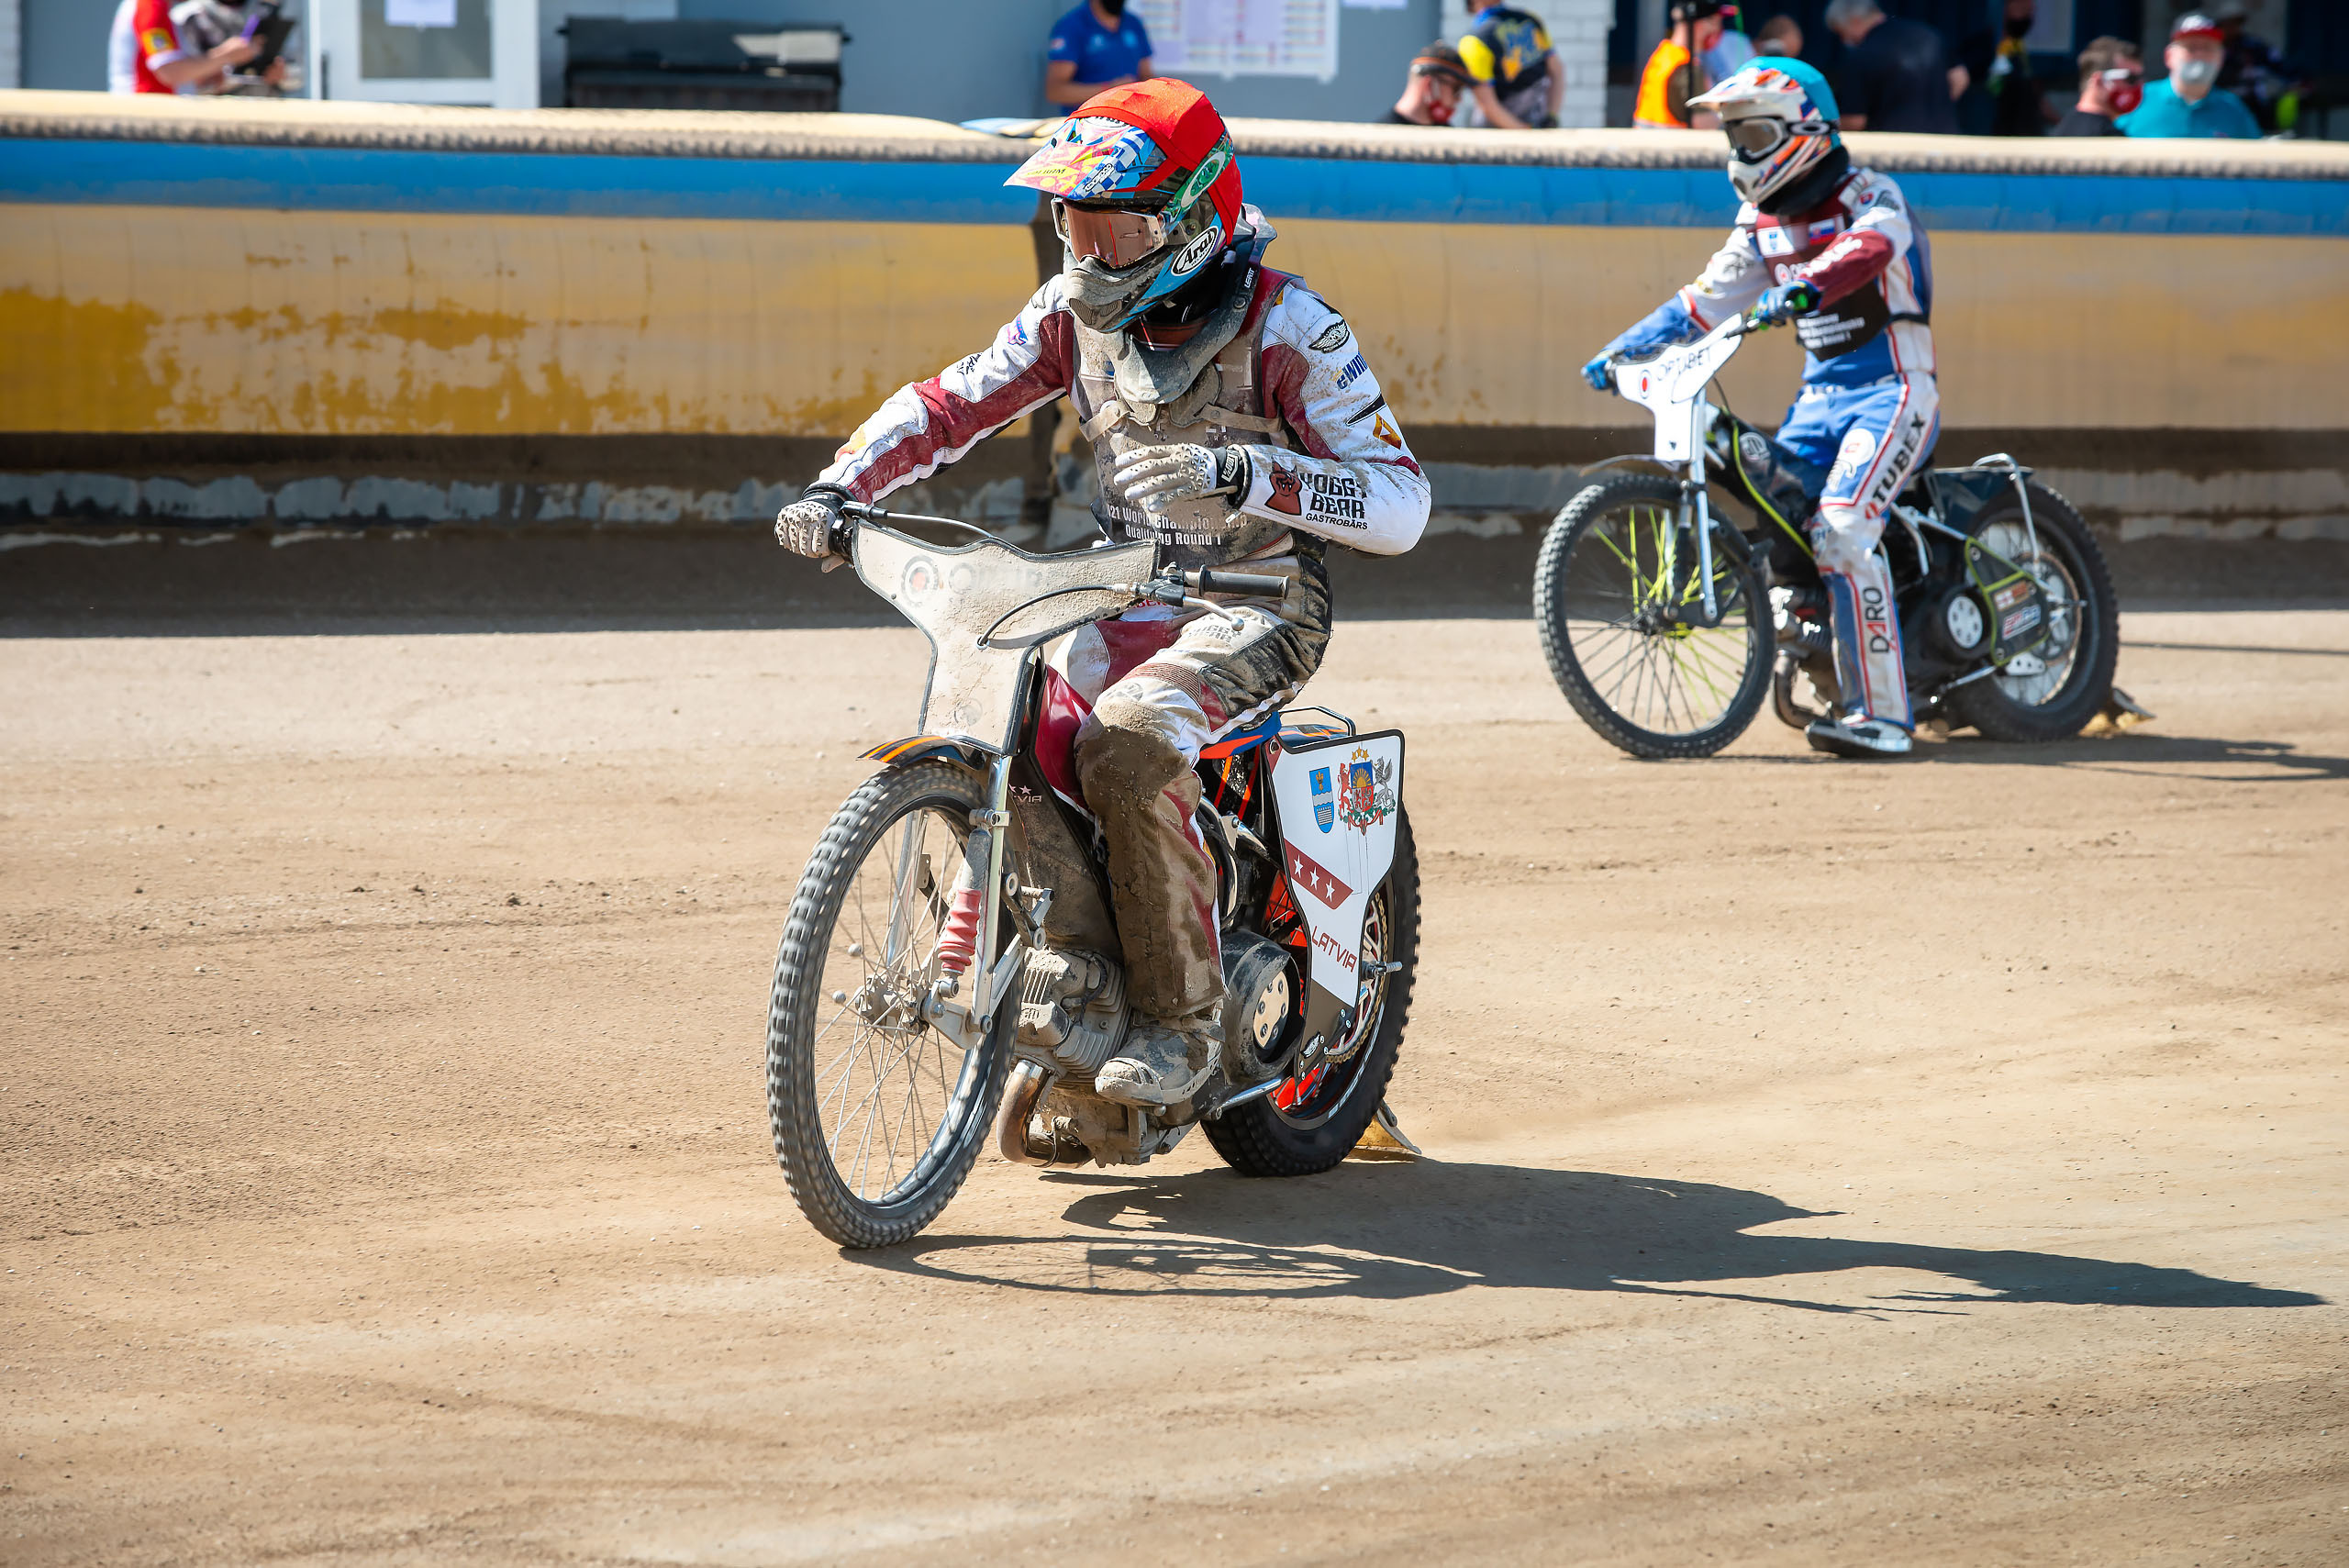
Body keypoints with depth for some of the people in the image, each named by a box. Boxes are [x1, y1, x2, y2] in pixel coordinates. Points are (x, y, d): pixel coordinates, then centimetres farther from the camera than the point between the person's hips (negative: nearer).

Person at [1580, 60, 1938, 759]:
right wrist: (1629, 345, 6)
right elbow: (1713, 295, 18)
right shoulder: (1763, 219, 13)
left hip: (1892, 389, -9)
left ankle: (1881, 711, -27)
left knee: (1841, 530, -26)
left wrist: (1806, 284, -54)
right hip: (1820, 395, 9)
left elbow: (1873, 244, -34)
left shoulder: (1866, 196, -12)